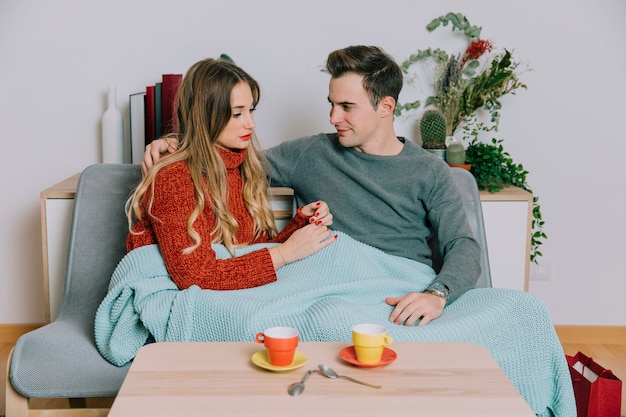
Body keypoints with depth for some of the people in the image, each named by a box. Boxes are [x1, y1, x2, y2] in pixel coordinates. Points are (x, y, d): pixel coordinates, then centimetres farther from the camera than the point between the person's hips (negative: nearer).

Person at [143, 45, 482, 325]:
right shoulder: (311, 154, 14)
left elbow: (463, 247, 2)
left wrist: (437, 294, -19)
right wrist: (175, 148, 4)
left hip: (404, 301, 2)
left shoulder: (430, 173, 11)